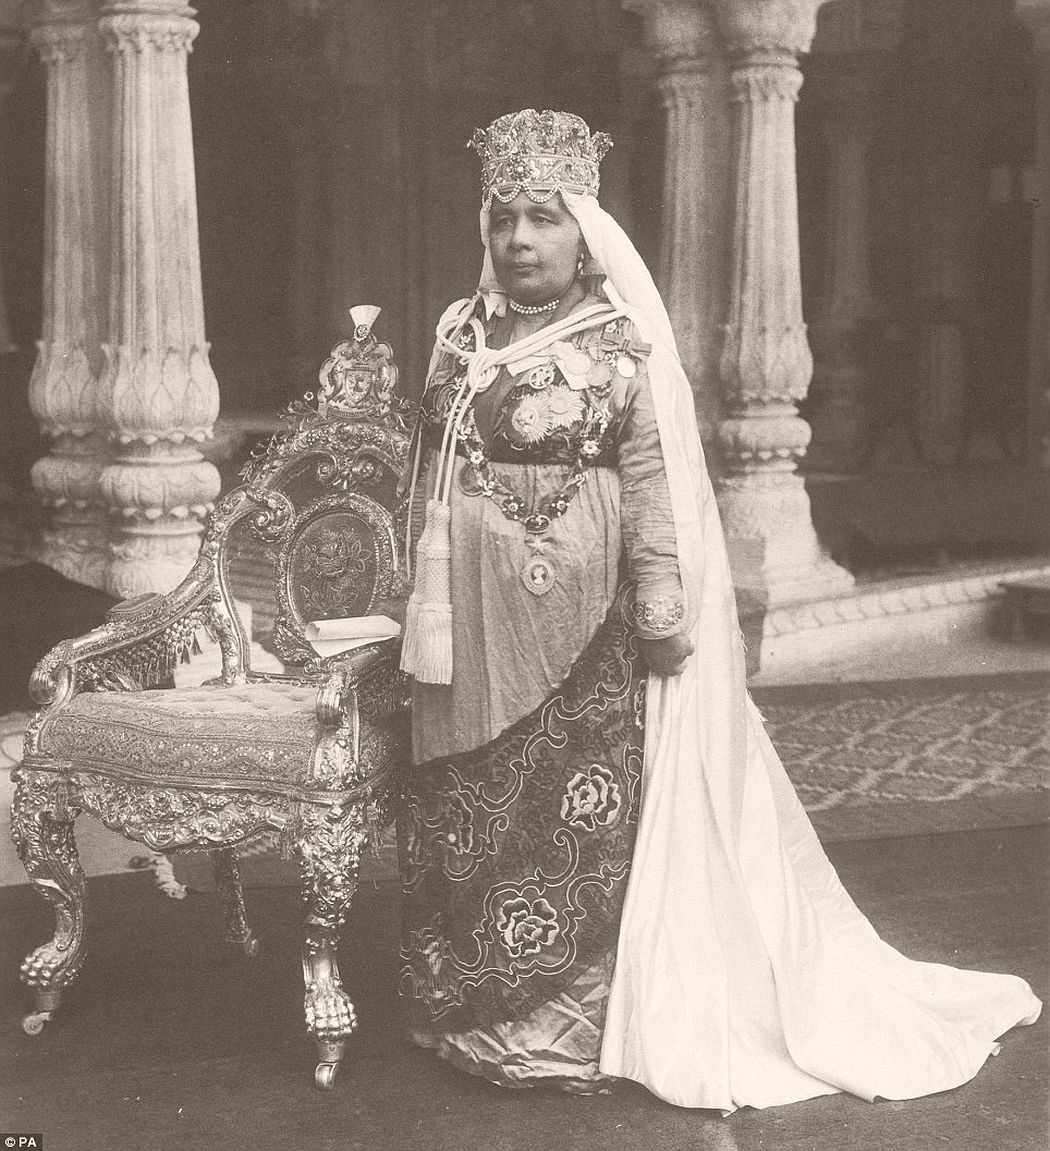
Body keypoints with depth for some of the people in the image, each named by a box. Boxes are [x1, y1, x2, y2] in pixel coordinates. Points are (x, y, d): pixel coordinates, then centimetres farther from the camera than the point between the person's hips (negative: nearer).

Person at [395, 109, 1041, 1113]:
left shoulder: (622, 347, -7)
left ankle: (576, 1018, 13)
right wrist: (422, 600, 15)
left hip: (580, 626, -6)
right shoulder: (460, 332, 10)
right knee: (458, 819, 11)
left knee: (581, 817, -1)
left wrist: (663, 614, -15)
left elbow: (653, 490, -11)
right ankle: (468, 1007, 27)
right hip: (473, 624, 6)